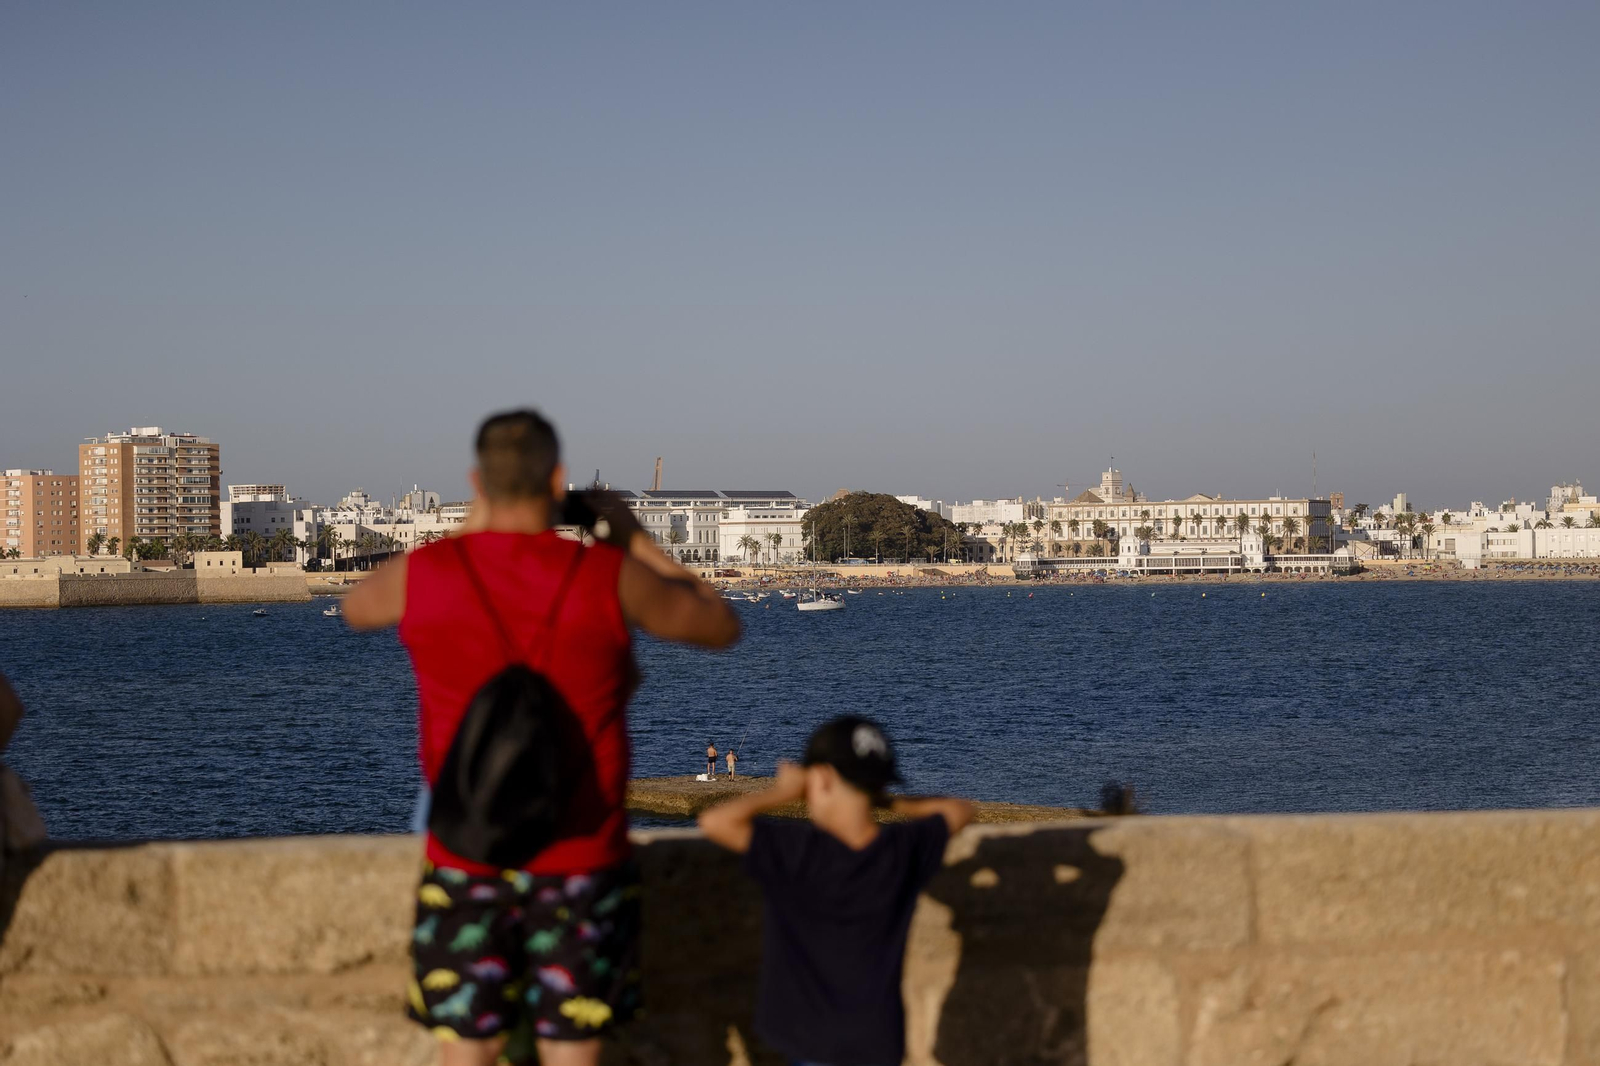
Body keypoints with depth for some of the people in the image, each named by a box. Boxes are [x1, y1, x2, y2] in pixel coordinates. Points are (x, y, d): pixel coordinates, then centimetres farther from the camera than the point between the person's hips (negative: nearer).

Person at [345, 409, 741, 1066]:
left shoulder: (425, 573, -7)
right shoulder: (610, 576, -11)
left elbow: (356, 610, 19)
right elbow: (721, 627, 7)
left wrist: (469, 532, 21)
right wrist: (634, 538, 15)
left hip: (466, 866, 1)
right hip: (582, 866, -1)